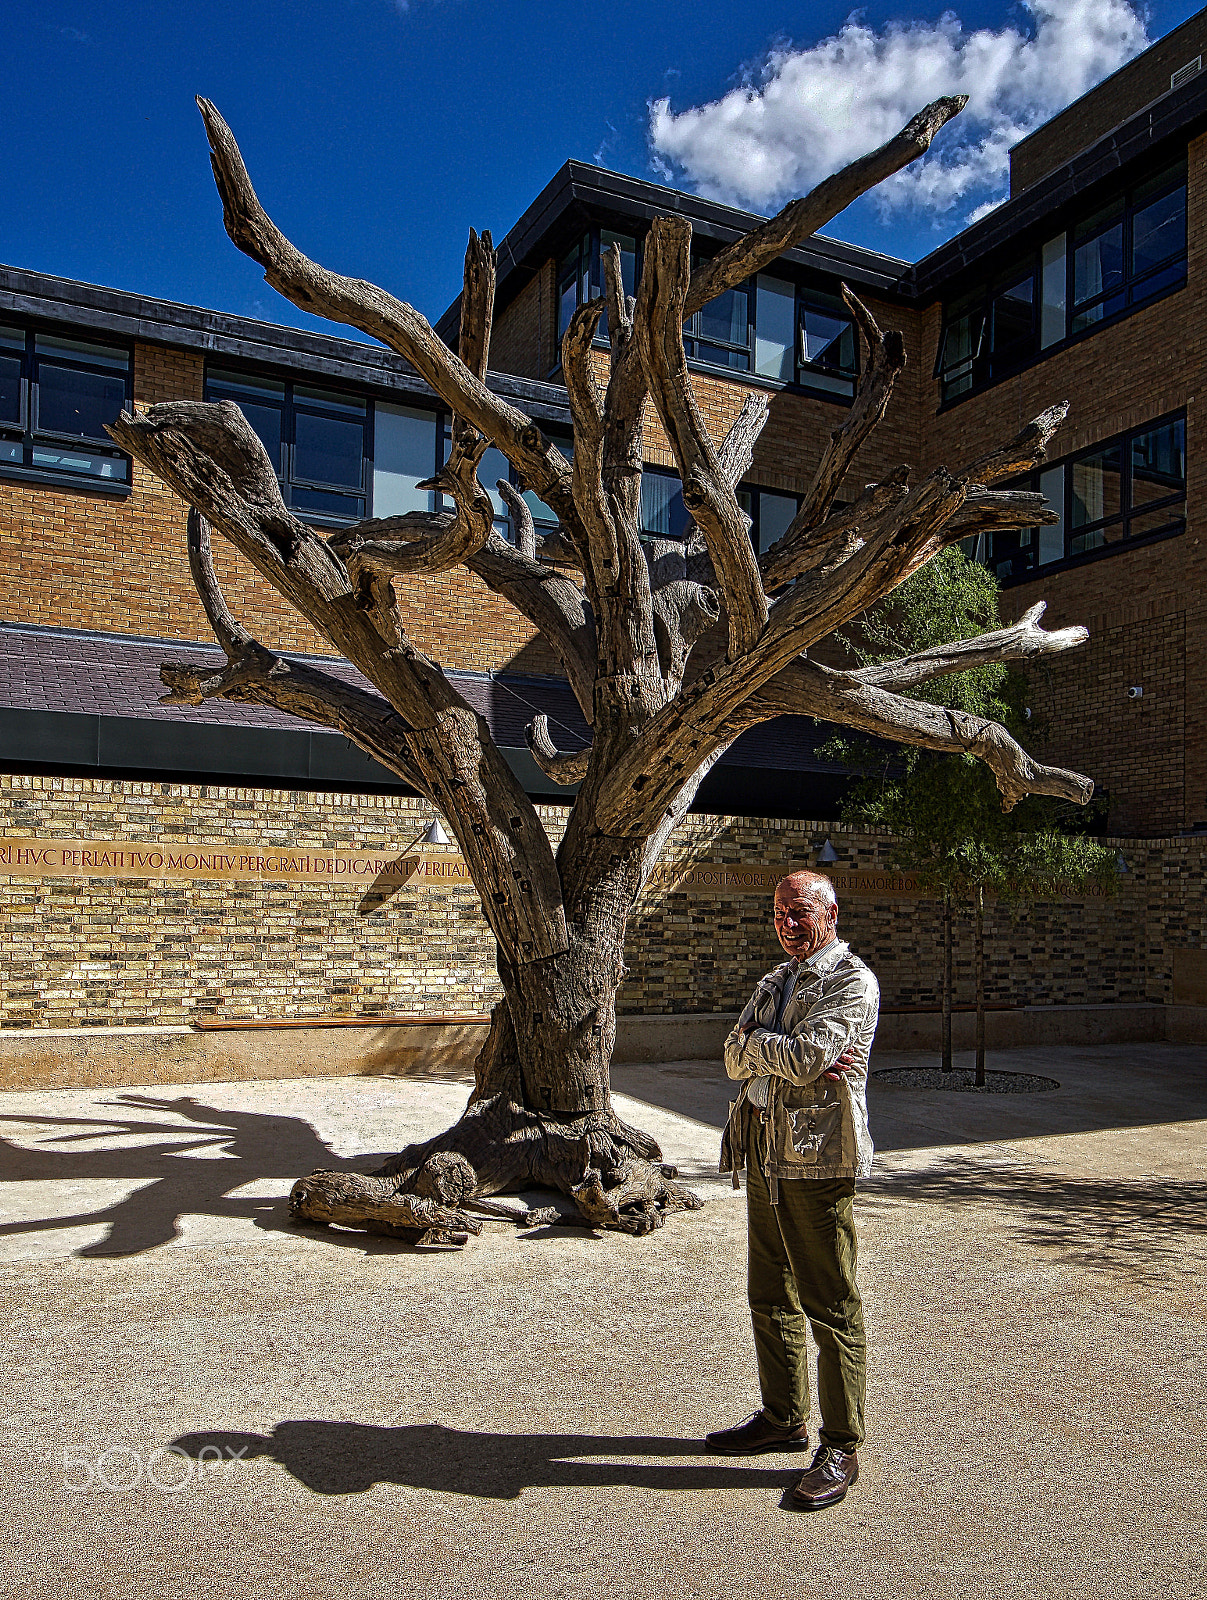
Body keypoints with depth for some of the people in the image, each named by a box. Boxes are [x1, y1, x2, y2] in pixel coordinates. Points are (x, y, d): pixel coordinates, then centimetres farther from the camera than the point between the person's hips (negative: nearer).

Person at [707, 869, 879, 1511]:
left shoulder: (852, 982, -8)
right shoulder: (776, 979, 17)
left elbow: (804, 1057, -21)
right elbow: (734, 1060, 7)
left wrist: (756, 1041, -3)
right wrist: (784, 1053, -11)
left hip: (817, 1157, -8)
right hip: (765, 1152, 8)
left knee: (831, 1306, -1)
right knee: (771, 1296, 17)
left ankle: (841, 1447, 11)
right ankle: (783, 1417, 33)